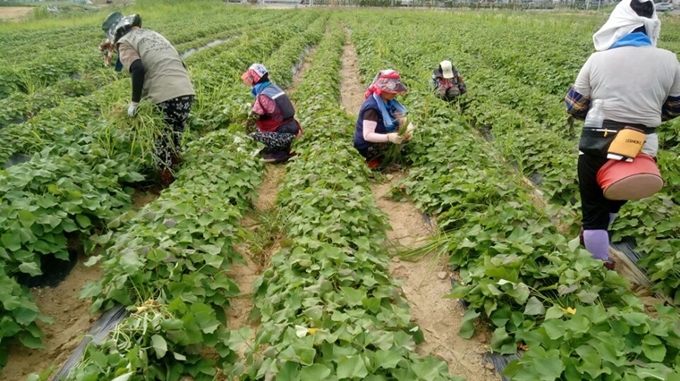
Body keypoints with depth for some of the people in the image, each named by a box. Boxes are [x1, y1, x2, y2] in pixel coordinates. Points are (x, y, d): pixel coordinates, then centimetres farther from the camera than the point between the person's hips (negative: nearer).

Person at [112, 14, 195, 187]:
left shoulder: (124, 42, 9)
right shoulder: (152, 34, 30)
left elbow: (138, 69, -11)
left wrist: (134, 102, -3)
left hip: (166, 97, -7)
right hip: (187, 91, 7)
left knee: (160, 144, 10)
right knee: (175, 140, 22)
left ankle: (168, 187, 17)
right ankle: (178, 176, 33)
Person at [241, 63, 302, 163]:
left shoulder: (262, 96, -18)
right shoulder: (273, 87, 8)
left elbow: (252, 118, -13)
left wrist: (249, 134, 4)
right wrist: (249, 122, 20)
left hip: (284, 136, -9)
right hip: (292, 129, 9)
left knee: (252, 136, -16)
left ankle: (278, 154, -8)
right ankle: (285, 149, 14)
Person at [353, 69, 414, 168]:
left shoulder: (387, 100, -1)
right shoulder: (372, 107, -28)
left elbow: (401, 117, -3)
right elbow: (367, 135, -34)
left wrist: (408, 126, -27)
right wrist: (389, 137, -48)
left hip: (378, 140, 9)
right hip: (367, 147, -9)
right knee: (397, 138, -23)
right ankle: (374, 160, -8)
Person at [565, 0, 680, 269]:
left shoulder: (598, 59, -5)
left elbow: (574, 107, 2)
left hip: (598, 145, -2)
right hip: (641, 149, 3)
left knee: (593, 209, 11)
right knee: (614, 201, 28)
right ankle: (593, 240, 47)